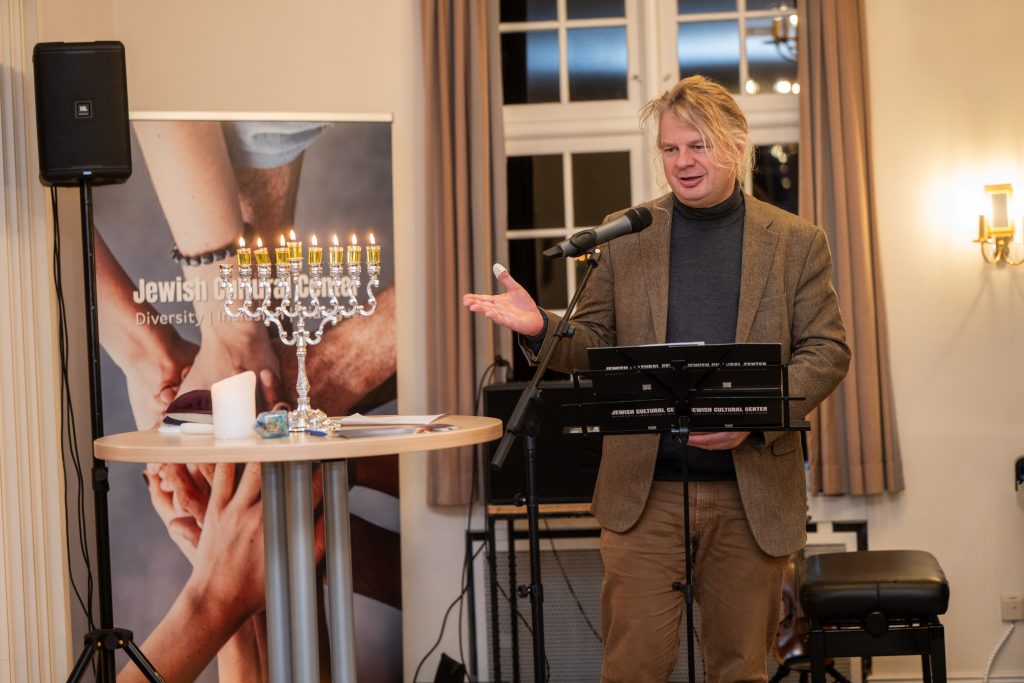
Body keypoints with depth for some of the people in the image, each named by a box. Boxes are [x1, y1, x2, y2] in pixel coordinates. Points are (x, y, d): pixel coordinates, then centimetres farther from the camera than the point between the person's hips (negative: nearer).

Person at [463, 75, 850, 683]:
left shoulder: (796, 242, 5)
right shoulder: (625, 237, 7)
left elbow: (827, 352, 1)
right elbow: (595, 347, 10)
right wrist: (540, 327, -13)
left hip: (751, 492, 0)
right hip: (645, 492, 0)